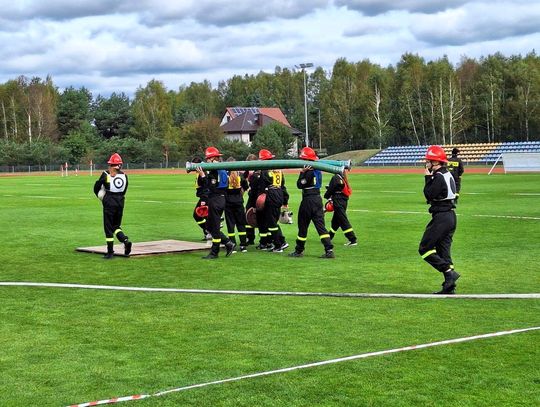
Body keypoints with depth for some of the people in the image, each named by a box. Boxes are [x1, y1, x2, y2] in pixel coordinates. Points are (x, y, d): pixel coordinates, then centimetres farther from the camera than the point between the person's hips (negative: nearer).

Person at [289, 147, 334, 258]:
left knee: (303, 225, 5)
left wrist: (302, 172, -12)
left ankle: (299, 250, 16)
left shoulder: (309, 171, -17)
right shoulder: (317, 170, 9)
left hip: (308, 200, -8)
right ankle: (329, 250, -6)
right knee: (320, 224, 4)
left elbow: (300, 185, -14)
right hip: (317, 198, 8)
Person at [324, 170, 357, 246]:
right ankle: (329, 237, 34)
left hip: (338, 202, -9)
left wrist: (326, 196, 9)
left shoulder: (335, 178, -16)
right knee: (335, 220, 20)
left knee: (343, 221, -7)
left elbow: (331, 189, -11)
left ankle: (353, 240, -10)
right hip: (344, 201, 9)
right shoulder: (343, 177, 10)